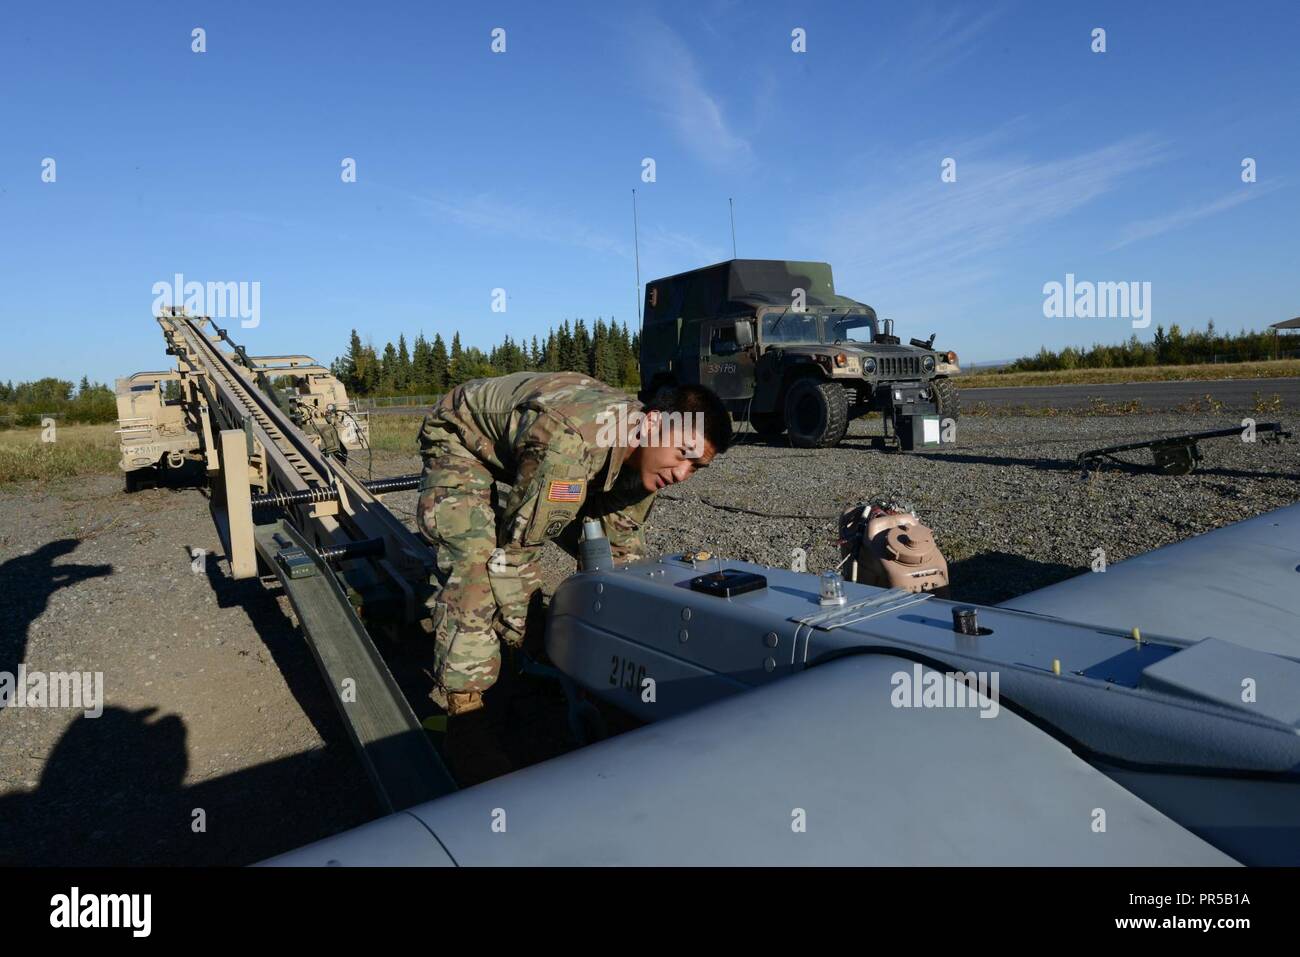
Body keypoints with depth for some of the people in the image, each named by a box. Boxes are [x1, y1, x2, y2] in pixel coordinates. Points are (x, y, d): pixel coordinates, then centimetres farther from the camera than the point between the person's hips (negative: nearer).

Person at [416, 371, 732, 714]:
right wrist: (517, 636, -25)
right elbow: (512, 551, -36)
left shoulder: (645, 454, -17)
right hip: (460, 438, -7)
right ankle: (460, 701, -16)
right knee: (476, 561, -29)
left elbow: (623, 549, -4)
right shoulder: (572, 442, -44)